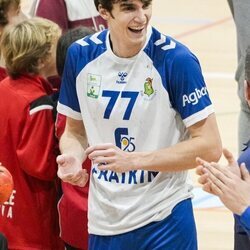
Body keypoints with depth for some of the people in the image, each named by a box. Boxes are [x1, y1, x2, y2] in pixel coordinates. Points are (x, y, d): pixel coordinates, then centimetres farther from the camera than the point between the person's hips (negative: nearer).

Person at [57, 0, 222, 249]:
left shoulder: (176, 59, -16)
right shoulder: (80, 55, -3)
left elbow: (209, 147, -16)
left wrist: (132, 160, -23)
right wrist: (72, 158, -12)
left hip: (164, 221, -4)